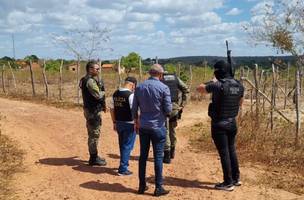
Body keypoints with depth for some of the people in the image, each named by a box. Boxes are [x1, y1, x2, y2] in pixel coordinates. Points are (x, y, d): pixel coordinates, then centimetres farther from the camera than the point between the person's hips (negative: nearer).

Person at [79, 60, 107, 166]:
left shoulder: (92, 80, 15)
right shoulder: (90, 81, -18)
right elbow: (98, 95, -24)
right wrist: (103, 92, -2)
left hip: (92, 110, 11)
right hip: (93, 111, -11)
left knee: (93, 134, 17)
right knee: (94, 134, -3)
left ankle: (94, 156, 29)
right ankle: (93, 158, 5)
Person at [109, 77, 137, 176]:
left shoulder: (115, 94, 5)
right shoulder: (131, 95, -17)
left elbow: (112, 109, 11)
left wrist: (114, 122, 18)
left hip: (118, 123, 7)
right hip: (129, 124, -7)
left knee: (122, 145, 20)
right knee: (127, 146, 3)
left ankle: (124, 163, 36)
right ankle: (123, 169, 7)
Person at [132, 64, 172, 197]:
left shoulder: (139, 87, 2)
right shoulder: (163, 88, -11)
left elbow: (134, 108, 6)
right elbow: (168, 110, -10)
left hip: (143, 127, 4)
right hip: (158, 127, -4)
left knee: (143, 156, 12)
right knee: (158, 157, 4)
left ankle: (142, 185, 20)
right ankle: (158, 188, 10)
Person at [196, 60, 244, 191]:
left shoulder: (218, 85, -19)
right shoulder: (239, 85, 1)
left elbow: (200, 89, -3)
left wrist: (209, 85, 14)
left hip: (219, 125, -7)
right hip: (232, 123, 7)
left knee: (224, 153, 1)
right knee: (231, 150, 19)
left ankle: (228, 183, 10)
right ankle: (236, 178, 30)